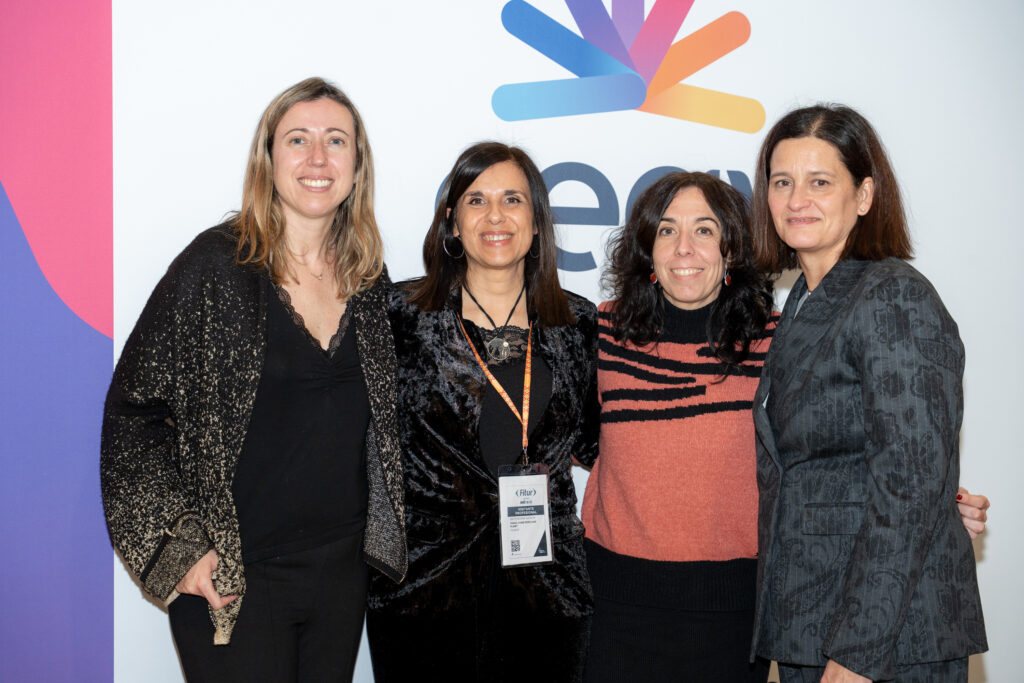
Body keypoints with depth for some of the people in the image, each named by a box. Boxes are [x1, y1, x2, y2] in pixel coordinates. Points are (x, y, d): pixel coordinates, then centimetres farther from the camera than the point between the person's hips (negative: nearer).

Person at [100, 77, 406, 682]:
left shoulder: (369, 278, 4)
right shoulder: (217, 266, -11)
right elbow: (131, 412, -8)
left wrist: (385, 534, 10)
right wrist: (181, 546, -13)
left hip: (343, 568, 5)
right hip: (233, 580, -5)